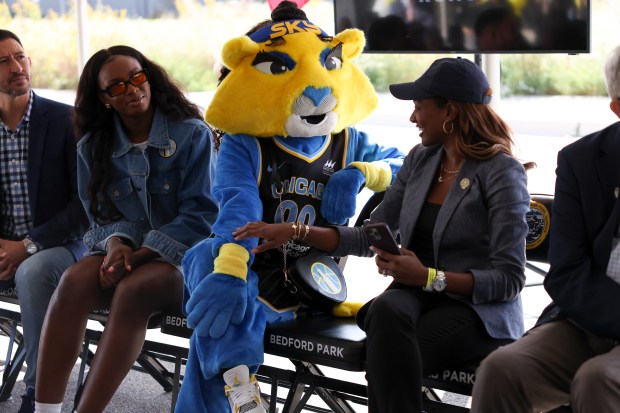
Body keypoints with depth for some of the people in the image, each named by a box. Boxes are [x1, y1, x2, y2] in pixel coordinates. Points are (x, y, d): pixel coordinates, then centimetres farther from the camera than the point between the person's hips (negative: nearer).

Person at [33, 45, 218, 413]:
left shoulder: (192, 134, -5)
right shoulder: (94, 148, 8)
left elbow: (199, 215, -9)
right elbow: (102, 215, 12)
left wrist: (140, 255, -18)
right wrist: (117, 243, -13)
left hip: (181, 255, -4)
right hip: (126, 250, 4)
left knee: (131, 292, -35)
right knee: (73, 282, -28)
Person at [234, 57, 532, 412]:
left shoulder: (503, 172, -8)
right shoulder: (420, 160, 12)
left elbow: (510, 279, -12)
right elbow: (370, 236, 16)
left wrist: (429, 277, -21)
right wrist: (296, 232, 7)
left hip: (477, 308, -5)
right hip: (416, 294, 5)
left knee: (386, 358, -35)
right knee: (385, 310, -34)